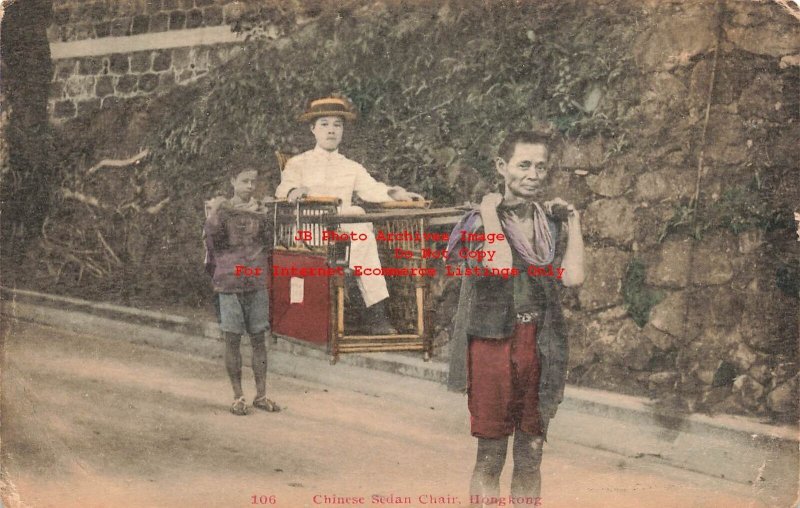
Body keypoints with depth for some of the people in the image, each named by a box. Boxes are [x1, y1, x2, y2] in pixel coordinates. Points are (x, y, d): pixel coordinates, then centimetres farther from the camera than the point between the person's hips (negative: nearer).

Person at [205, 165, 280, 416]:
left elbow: (269, 243, 7)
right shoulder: (222, 209, 2)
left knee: (259, 338, 5)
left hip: (257, 283, 3)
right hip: (229, 283, -3)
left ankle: (261, 395, 14)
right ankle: (238, 397, 10)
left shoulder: (260, 210, 10)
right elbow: (212, 238, -10)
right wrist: (213, 213, -25)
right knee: (232, 339, 1)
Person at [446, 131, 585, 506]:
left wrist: (573, 220, -1)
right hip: (493, 344, -4)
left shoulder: (549, 224, 7)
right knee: (490, 456, 4)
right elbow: (499, 265, -27)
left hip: (540, 347, 4)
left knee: (531, 457, 11)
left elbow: (573, 276, -9)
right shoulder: (482, 220, -7)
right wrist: (490, 211, -17)